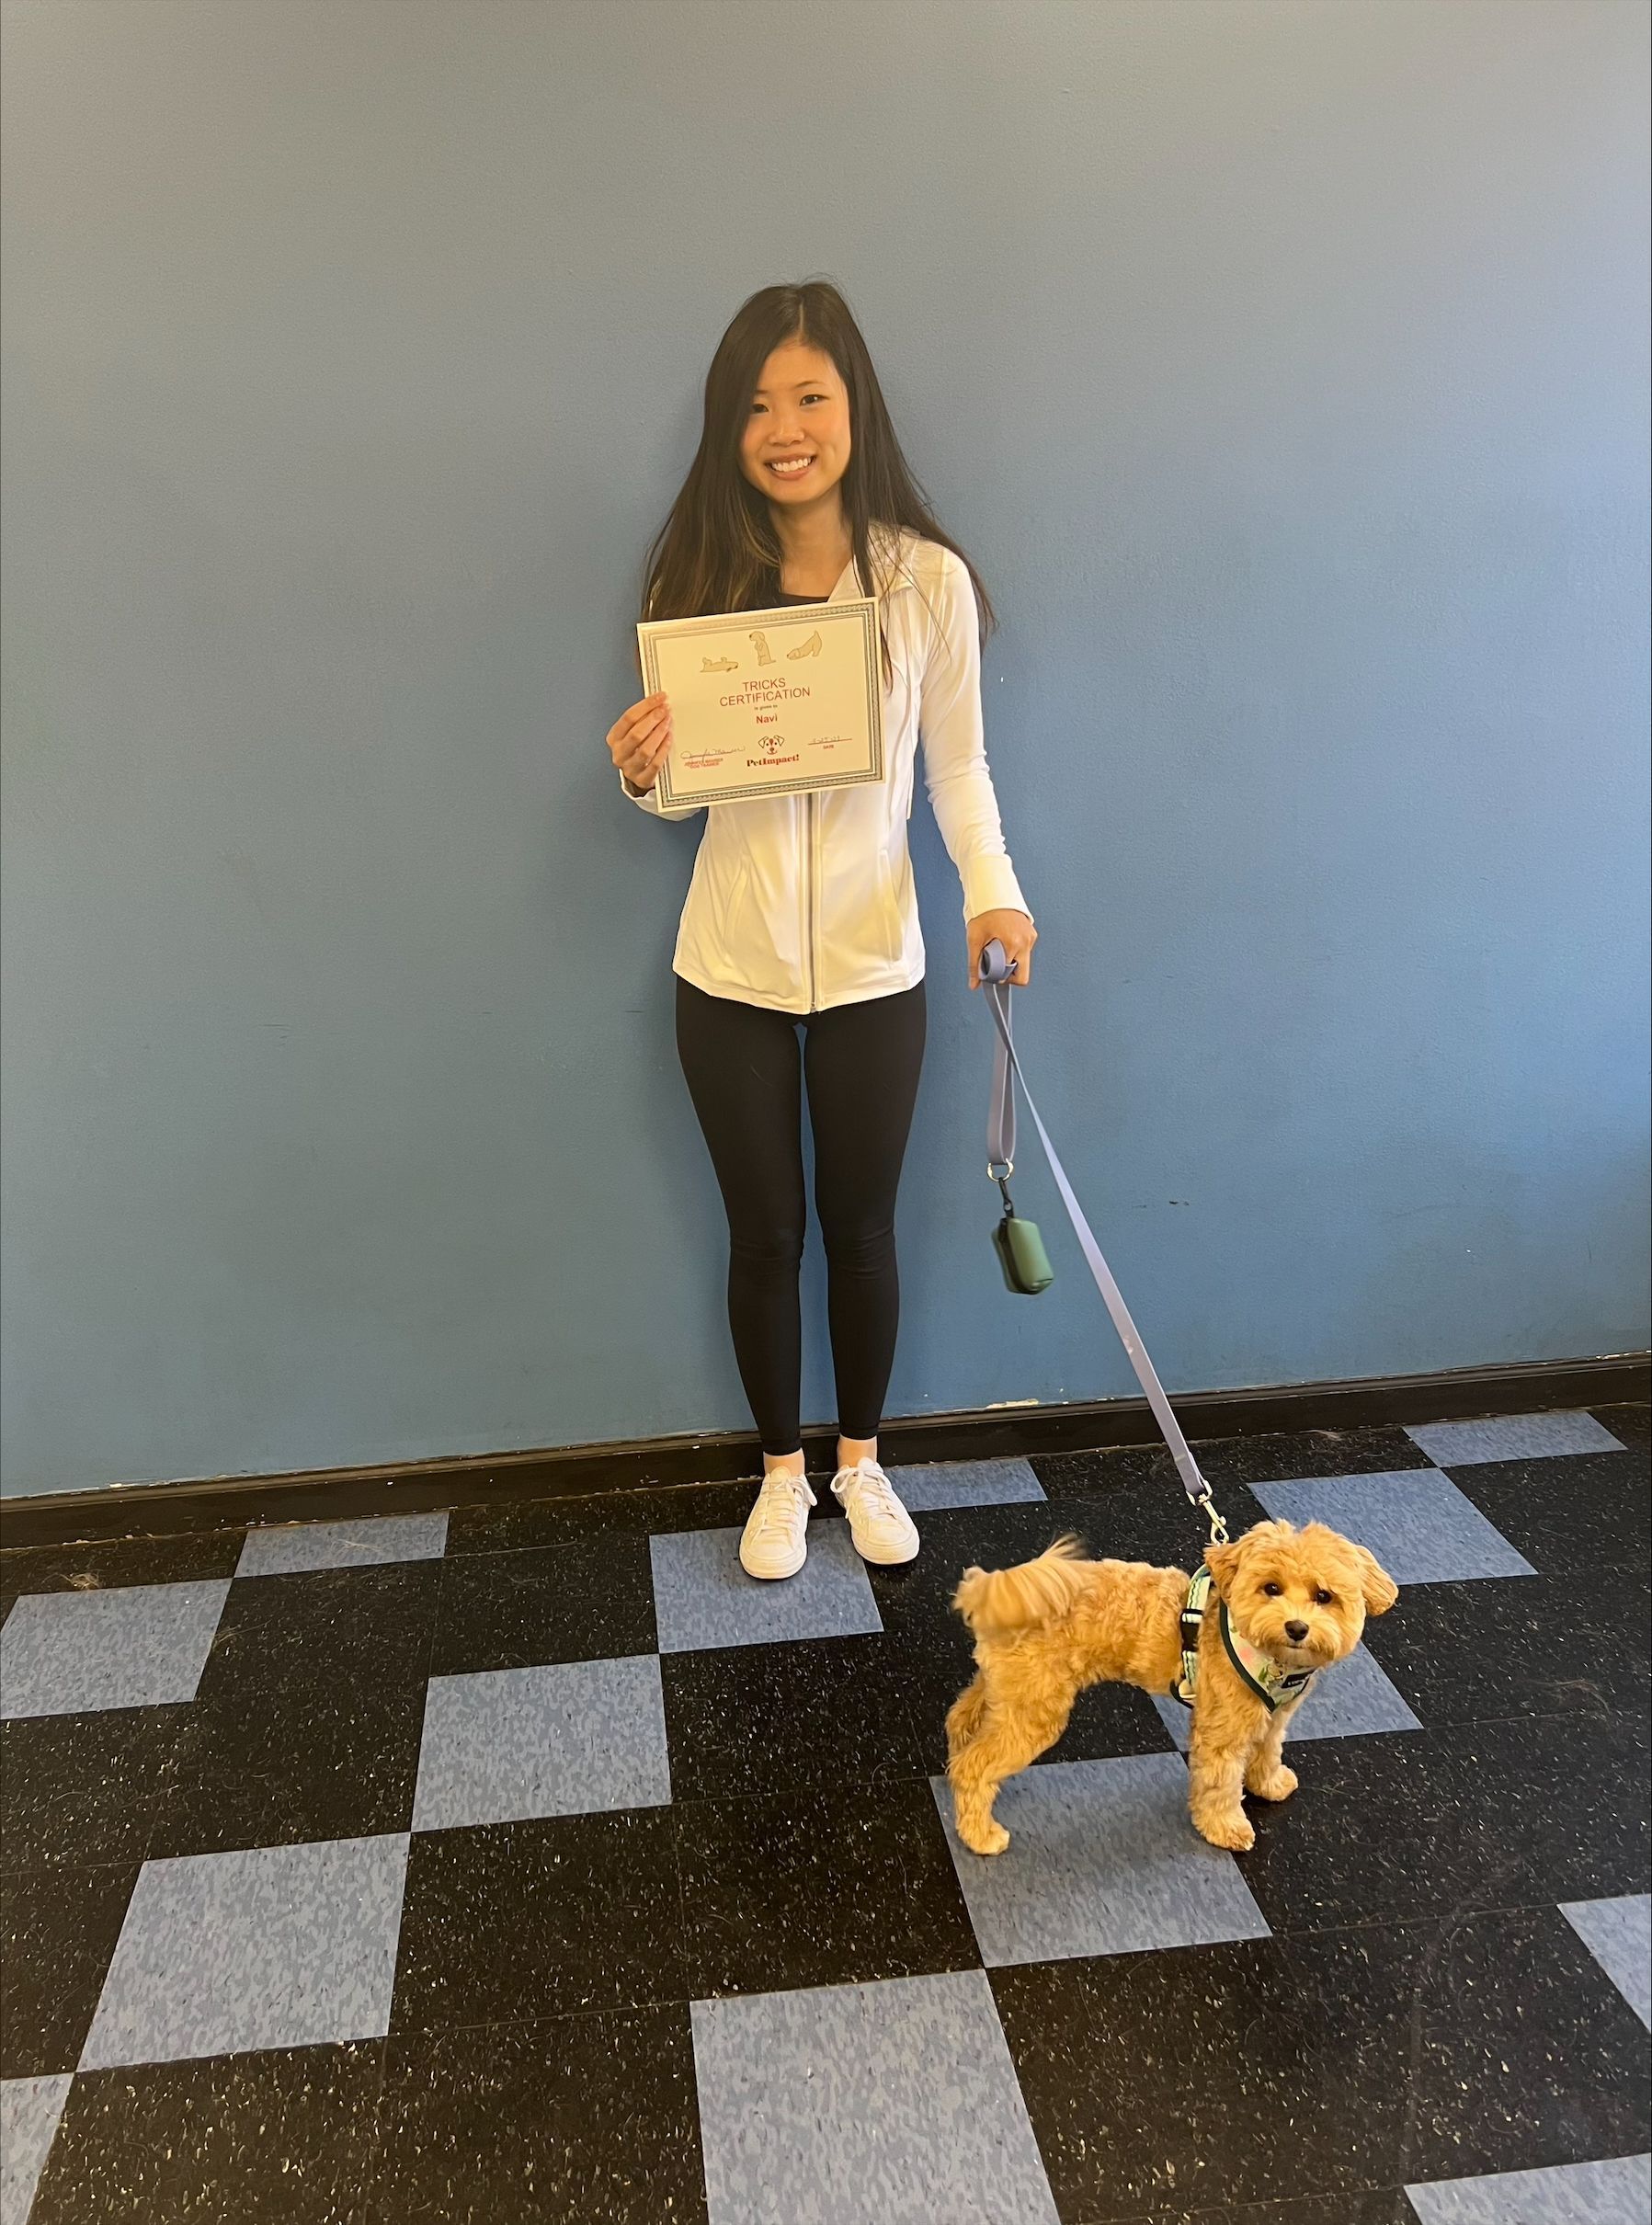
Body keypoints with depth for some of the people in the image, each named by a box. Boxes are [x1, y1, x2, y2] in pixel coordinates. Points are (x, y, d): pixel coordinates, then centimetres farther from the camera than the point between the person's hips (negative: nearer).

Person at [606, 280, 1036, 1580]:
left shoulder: (928, 581, -7)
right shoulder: (698, 583, -3)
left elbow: (959, 767, 0)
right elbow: (685, 788, 2)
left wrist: (993, 889, -17)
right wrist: (642, 778, -21)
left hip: (874, 969, -1)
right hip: (732, 972, 1)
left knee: (862, 1230, 13)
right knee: (765, 1237, 13)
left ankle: (862, 1460, 38)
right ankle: (782, 1472, 35)